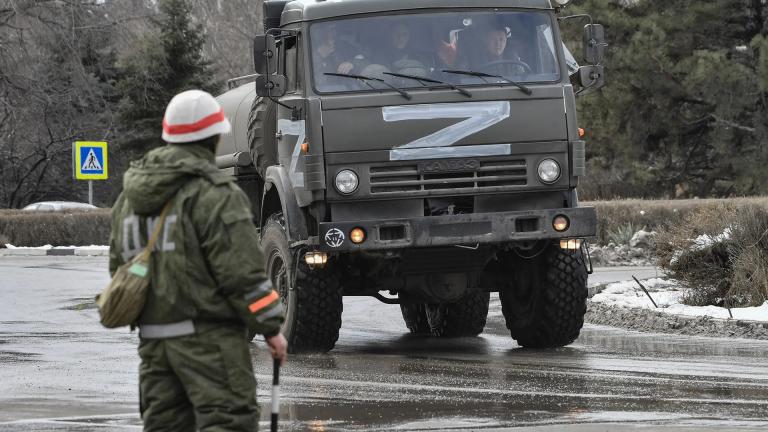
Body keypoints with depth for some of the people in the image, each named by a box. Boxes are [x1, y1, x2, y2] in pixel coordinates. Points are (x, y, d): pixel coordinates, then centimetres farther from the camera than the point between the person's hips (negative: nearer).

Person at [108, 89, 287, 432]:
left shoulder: (130, 197, 13)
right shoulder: (215, 194, -12)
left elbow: (119, 265, 20)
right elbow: (241, 272, -14)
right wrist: (270, 328, -6)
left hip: (153, 337, 7)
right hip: (208, 336, -7)